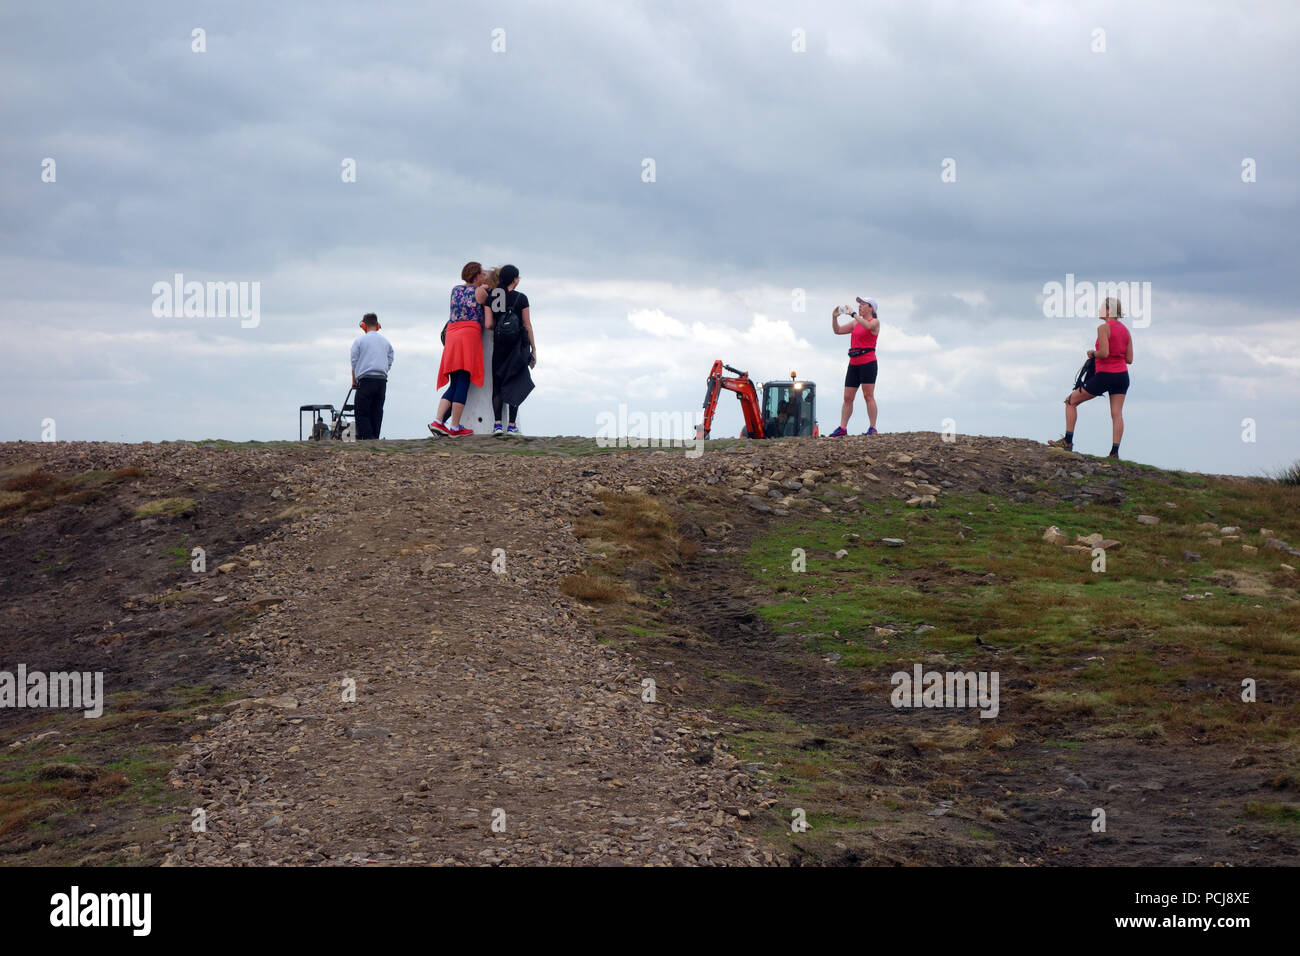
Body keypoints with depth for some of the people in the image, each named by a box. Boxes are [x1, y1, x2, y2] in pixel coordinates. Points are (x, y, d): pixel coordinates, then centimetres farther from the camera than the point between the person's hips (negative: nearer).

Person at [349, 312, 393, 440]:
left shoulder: (360, 340, 0)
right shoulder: (385, 342, 13)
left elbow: (354, 362, 4)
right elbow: (389, 362, 13)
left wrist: (354, 381, 14)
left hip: (366, 380, -5)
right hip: (382, 380, 5)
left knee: (361, 411, -3)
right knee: (377, 411, 7)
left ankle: (366, 436, -15)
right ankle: (375, 438, 4)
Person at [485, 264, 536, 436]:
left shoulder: (491, 298, 2)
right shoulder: (521, 298, -5)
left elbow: (489, 324, -3)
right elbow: (527, 325, -4)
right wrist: (534, 349, 2)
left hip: (499, 344, 3)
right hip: (518, 343, -3)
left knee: (498, 384, 7)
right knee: (515, 383, 2)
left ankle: (497, 424, -5)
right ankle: (511, 425, -5)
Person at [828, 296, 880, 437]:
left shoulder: (875, 322, -2)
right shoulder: (856, 323, 18)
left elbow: (868, 326, -26)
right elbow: (838, 330, 18)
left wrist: (853, 314, -24)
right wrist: (834, 317, 1)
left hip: (868, 363, -7)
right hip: (854, 363, 7)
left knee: (868, 396, -9)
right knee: (847, 397, 3)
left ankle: (872, 428, -6)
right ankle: (842, 428, 4)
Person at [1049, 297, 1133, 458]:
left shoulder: (1103, 328, -11)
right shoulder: (1125, 330, 9)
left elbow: (1104, 353, -21)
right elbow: (1129, 359, 9)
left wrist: (1092, 354, -3)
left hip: (1105, 375, -6)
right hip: (1122, 376, 6)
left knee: (1071, 401, 8)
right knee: (1117, 414, 2)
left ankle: (1068, 442, 7)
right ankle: (1115, 452, -7)